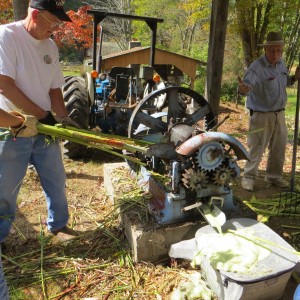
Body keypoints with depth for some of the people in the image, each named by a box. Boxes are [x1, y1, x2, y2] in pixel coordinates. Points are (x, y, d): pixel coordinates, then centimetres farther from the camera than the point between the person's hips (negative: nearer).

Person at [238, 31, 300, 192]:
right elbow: (248, 83, -36)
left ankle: (274, 176, 34)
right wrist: (243, 88, -58)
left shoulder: (281, 63, 4)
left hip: (279, 114, 7)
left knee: (279, 148, 17)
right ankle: (249, 177, 19)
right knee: (257, 149, 1)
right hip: (261, 115, -7)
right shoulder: (256, 67, -20)